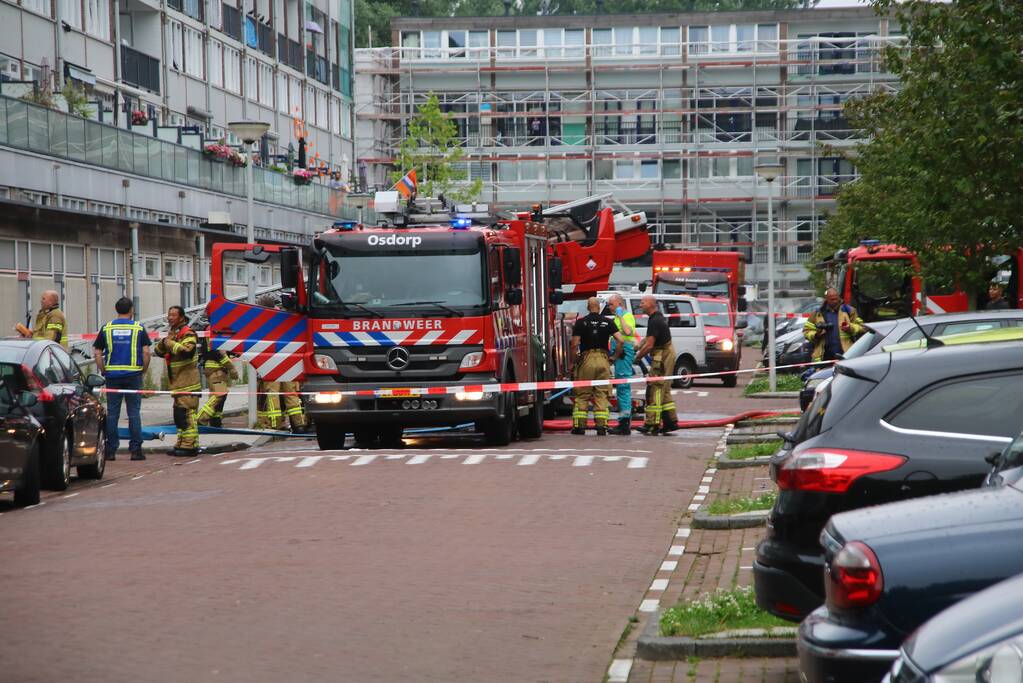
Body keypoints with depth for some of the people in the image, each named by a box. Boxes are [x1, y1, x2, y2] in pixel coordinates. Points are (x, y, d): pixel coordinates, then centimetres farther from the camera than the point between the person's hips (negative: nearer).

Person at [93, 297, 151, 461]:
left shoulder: (106, 328, 6)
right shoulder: (139, 328, 1)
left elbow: (97, 353, 3)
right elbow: (146, 352, -5)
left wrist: (104, 371, 10)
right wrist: (144, 370, 7)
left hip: (112, 375, 1)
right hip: (133, 374, -1)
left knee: (112, 413, 5)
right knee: (134, 412, 3)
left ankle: (110, 450, 6)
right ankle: (135, 449, 1)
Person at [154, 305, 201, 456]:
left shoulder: (187, 334, -10)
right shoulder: (172, 334, 19)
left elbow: (187, 351, -27)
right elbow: (159, 352, 19)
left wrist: (171, 344, -19)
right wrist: (163, 343, -2)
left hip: (187, 384, -10)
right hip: (178, 384, 10)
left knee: (185, 413, -14)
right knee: (180, 415, 13)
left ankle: (190, 445, -14)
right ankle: (182, 444, 19)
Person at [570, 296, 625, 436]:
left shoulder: (581, 322, -1)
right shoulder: (607, 322, 4)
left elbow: (575, 344, -7)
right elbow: (621, 340, -3)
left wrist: (574, 360, 5)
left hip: (586, 361, -1)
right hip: (603, 360, 1)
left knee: (581, 395, 6)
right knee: (602, 395, 5)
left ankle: (579, 426, 4)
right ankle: (602, 426, -2)